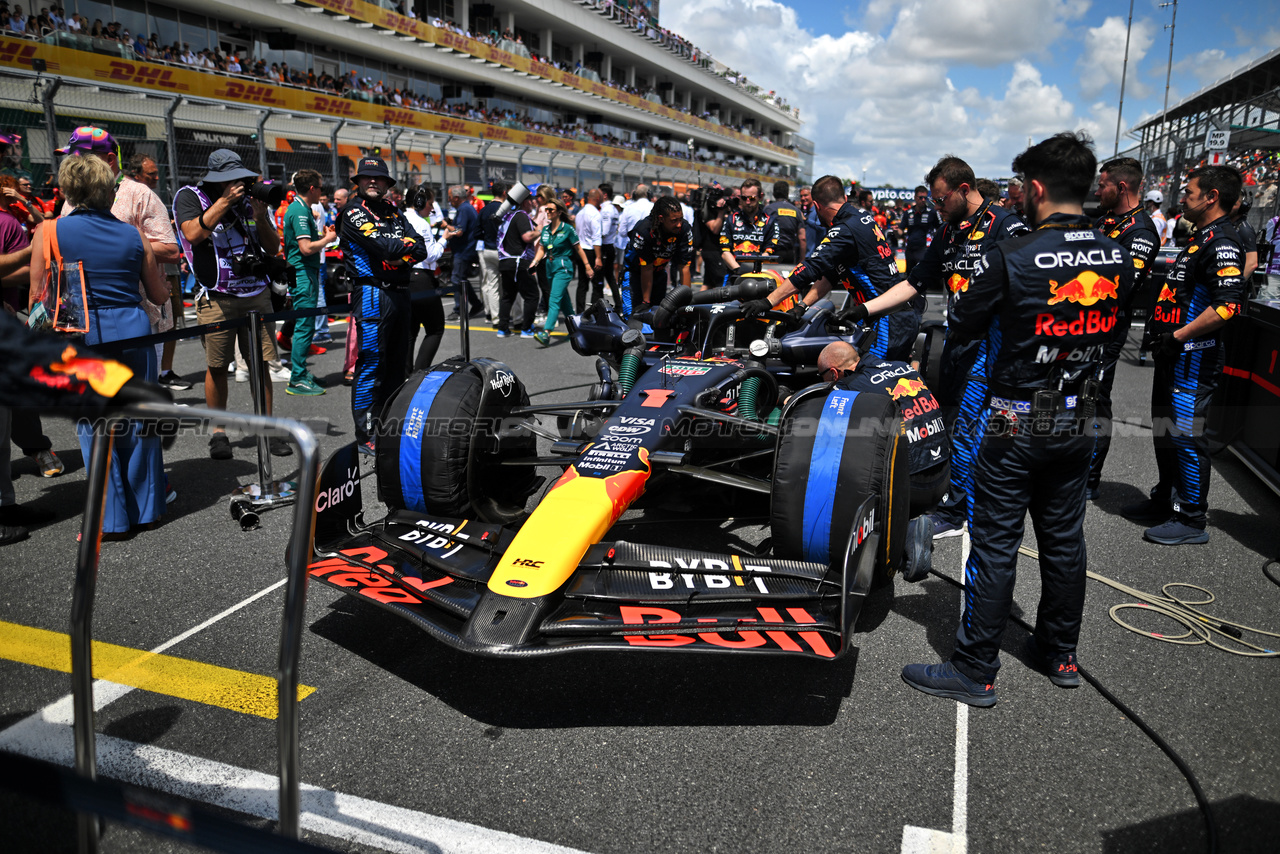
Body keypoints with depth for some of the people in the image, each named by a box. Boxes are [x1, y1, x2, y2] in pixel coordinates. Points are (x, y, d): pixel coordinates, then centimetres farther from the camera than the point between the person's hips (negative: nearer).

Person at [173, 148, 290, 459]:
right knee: (217, 367, 1)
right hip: (216, 297, -3)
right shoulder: (189, 197, 3)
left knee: (261, 363, 2)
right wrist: (224, 201, -16)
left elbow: (273, 249, 10)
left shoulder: (250, 199, 12)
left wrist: (261, 218, -7)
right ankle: (218, 433, 14)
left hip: (256, 293, 3)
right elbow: (193, 233, -16)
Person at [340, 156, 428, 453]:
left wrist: (399, 257, -11)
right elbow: (382, 245, -17)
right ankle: (365, 435, -2)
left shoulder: (394, 212, 17)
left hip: (400, 293, 7)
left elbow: (420, 250, 6)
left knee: (397, 363, 13)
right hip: (373, 293, -7)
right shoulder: (353, 212, -3)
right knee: (371, 364, -8)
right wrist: (407, 245, -2)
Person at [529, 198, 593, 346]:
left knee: (554, 300, -18)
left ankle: (546, 333, -27)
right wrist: (534, 262, -3)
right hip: (550, 266, 7)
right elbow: (541, 249, 14)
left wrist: (587, 266, -1)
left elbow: (578, 248, -2)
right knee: (563, 301, 16)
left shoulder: (567, 229, -8)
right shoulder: (545, 230, 9)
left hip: (563, 267, -7)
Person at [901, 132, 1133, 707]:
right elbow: (1112, 330, 14)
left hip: (1017, 423, -6)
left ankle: (975, 672, 11)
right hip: (1080, 421, 6)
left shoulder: (1011, 257, -19)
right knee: (1064, 540, 18)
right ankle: (1060, 654, 33)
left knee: (994, 546, 2)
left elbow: (962, 327, -8)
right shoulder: (1118, 259, 0)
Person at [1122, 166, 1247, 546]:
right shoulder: (1200, 238, 16)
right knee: (1164, 431, 19)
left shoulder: (1222, 243, -16)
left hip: (1193, 360, -11)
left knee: (1186, 437, -4)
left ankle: (1192, 519, 5)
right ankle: (1165, 500, 33)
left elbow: (1228, 304, -27)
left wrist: (1178, 336, -24)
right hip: (1172, 357, 11)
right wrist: (1158, 328, 16)